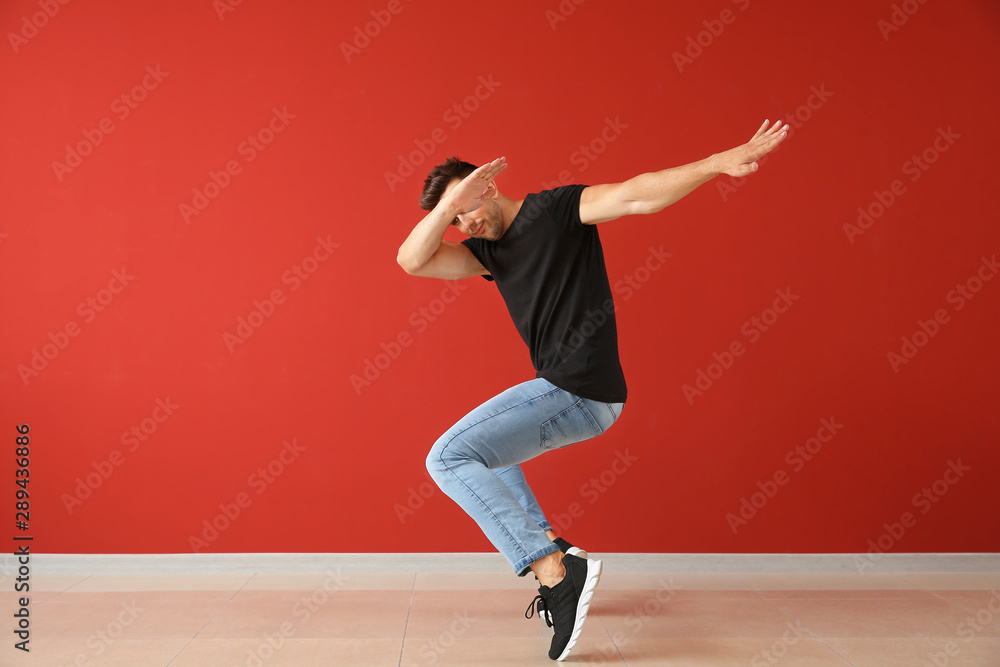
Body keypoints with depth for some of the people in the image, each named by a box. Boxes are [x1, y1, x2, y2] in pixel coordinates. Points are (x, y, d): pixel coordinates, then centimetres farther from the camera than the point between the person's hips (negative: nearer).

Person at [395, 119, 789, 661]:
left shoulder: (555, 210, -5)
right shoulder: (489, 250, 14)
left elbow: (634, 196, -16)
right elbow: (413, 261, 3)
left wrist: (721, 162, -26)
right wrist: (450, 204, -10)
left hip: (580, 393, -10)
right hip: (558, 391, 10)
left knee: (448, 459, -14)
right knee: (483, 449, 32)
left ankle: (556, 571, -20)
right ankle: (552, 552, 25)